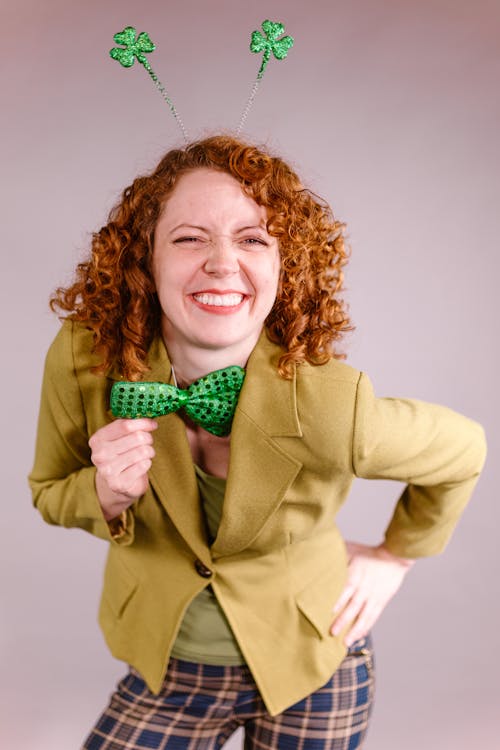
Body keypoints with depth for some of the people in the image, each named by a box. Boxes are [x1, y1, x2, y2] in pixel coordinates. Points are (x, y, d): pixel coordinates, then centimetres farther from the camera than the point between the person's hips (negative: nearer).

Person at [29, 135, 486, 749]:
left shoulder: (324, 405, -32)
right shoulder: (81, 360, -23)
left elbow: (461, 452, -11)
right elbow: (50, 492, -4)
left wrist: (396, 556, -1)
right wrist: (108, 495, -25)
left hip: (311, 667, -1)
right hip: (165, 668, 2)